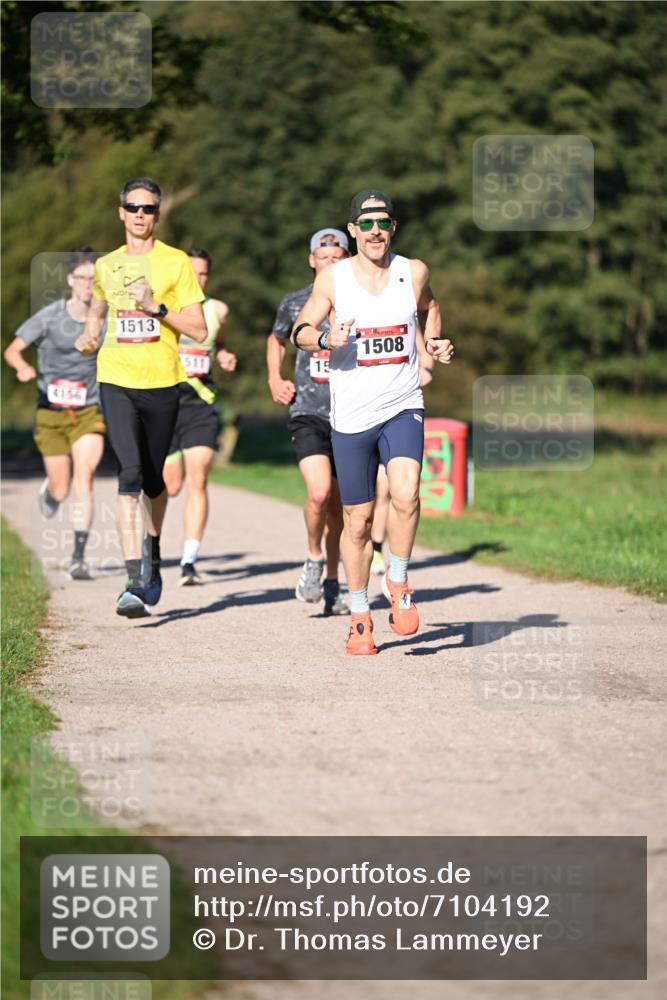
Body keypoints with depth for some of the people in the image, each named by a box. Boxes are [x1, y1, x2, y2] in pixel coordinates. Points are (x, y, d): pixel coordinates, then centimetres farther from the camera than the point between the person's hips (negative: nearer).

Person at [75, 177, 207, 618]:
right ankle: (135, 582, -23)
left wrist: (157, 307, -16)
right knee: (130, 474, -17)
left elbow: (199, 330, -4)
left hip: (162, 382, -1)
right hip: (116, 381, 1)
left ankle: (153, 554, 40)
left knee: (153, 479, 12)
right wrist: (90, 334, 12)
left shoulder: (176, 262, 0)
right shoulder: (106, 265, 11)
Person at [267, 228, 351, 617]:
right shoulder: (295, 302, 5)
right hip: (308, 413, -1)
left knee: (338, 505, 7)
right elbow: (277, 340, 25)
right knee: (319, 493, -21)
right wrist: (275, 379, 11)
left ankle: (332, 584, 23)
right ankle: (314, 559, 6)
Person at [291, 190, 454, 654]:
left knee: (405, 495, -25)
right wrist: (326, 340, -16)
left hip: (403, 408, 0)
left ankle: (398, 582, -1)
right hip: (351, 415, 0)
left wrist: (436, 342, 8)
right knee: (358, 520, 5)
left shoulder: (414, 272, 4)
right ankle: (360, 617, 21)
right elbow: (300, 330, 4)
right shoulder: (332, 277, 0)